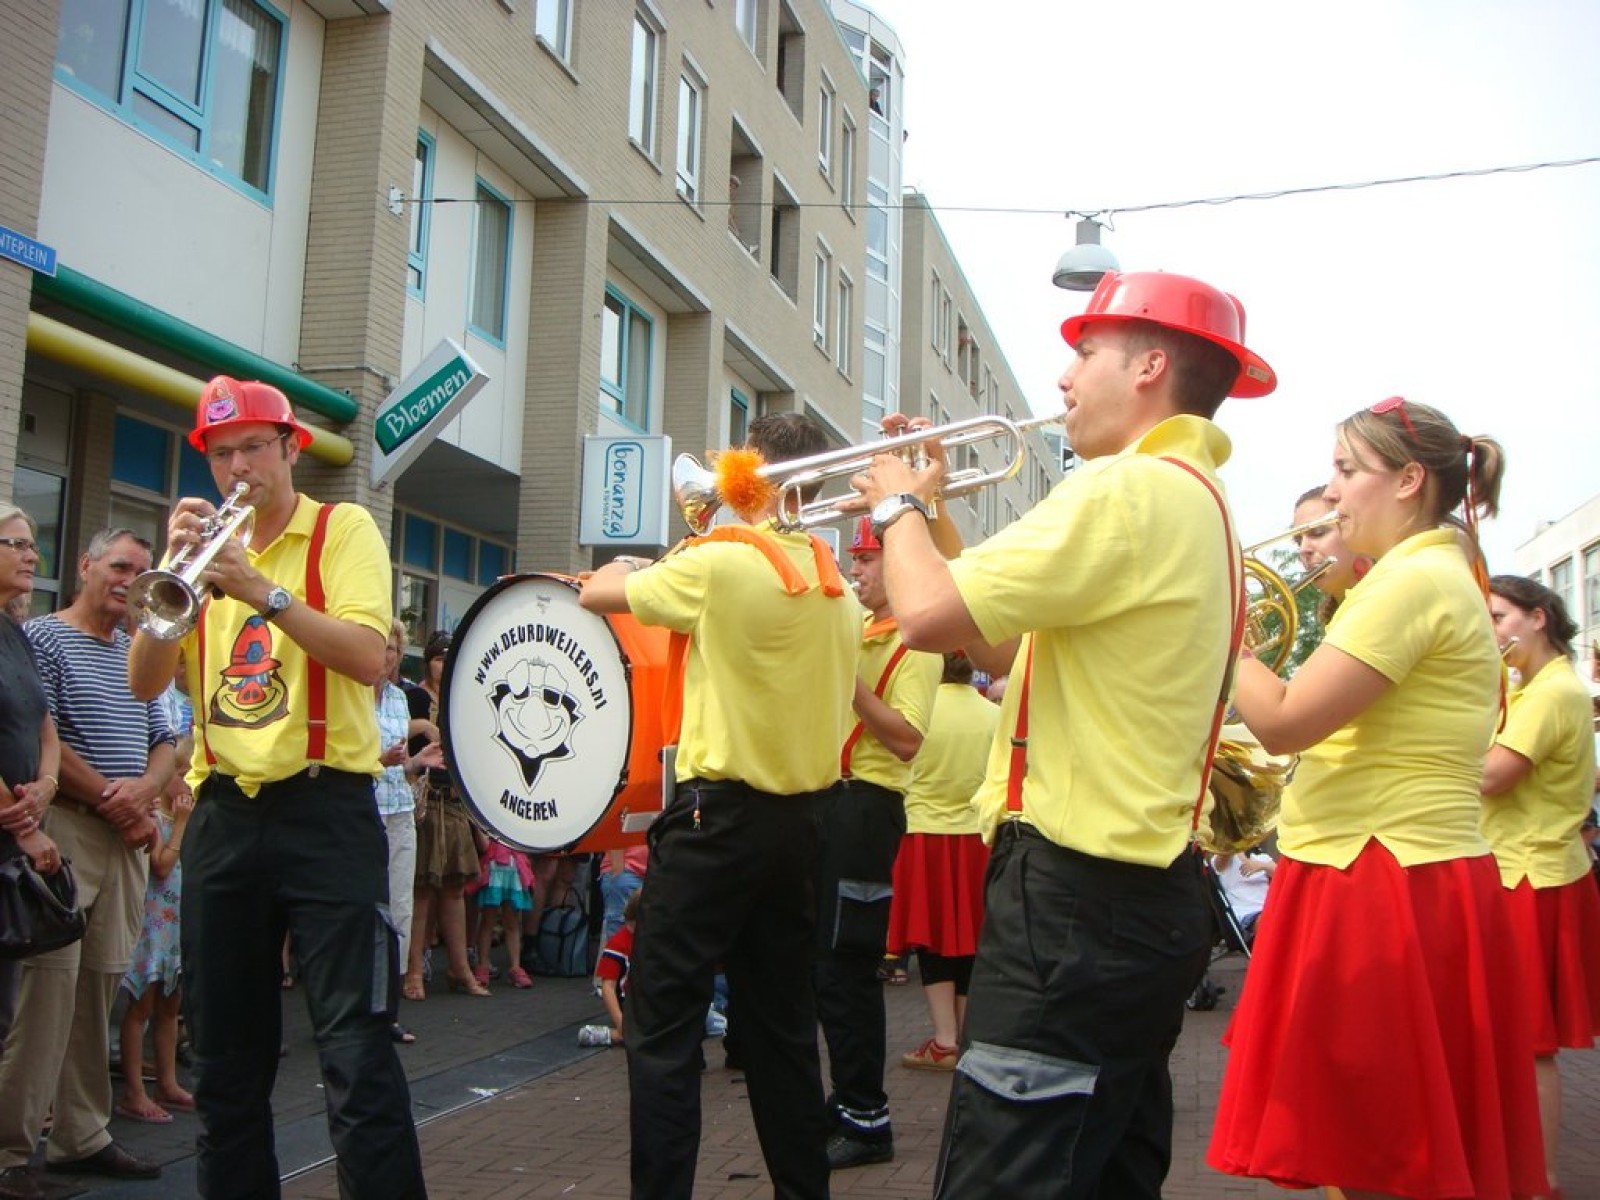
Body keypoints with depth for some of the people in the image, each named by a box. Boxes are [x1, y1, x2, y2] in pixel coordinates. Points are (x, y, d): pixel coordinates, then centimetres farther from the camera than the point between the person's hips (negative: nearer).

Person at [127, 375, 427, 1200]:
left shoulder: (342, 529, 1)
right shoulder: (204, 543, 14)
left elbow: (368, 658, -14)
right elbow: (144, 682, 2)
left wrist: (266, 592, -23)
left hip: (325, 811, -5)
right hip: (222, 814, 5)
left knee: (356, 1049, -7)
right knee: (225, 1054, 12)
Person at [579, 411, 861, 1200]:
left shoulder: (721, 563, -14)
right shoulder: (836, 587, 6)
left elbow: (597, 594, -3)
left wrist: (624, 569, 20)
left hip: (719, 816, -7)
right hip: (804, 817, 7)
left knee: (663, 1028, 1)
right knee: (782, 1025, 16)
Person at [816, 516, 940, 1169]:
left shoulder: (914, 643, -9)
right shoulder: (848, 629, 16)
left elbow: (907, 739, -20)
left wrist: (849, 680, -22)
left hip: (867, 806, -9)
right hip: (826, 800, 9)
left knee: (844, 968, -6)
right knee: (829, 965, 15)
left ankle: (868, 1120, 4)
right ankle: (848, 1102, 28)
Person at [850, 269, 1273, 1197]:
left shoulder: (1128, 491, -16)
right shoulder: (1197, 498, 17)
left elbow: (929, 614, -21)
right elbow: (1005, 645, 19)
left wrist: (898, 504, -2)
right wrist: (933, 514, 17)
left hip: (1077, 901, -11)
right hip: (1152, 898, 11)